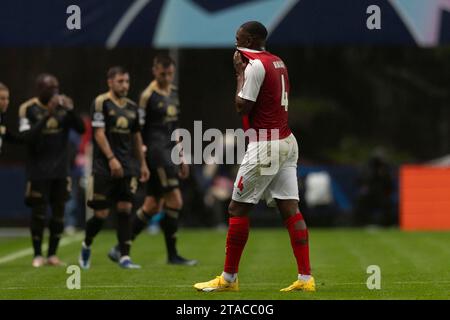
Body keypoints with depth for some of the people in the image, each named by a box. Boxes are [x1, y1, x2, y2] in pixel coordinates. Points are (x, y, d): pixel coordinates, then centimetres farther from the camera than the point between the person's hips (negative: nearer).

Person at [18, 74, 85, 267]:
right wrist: (47, 116, -26)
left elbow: (81, 129, -3)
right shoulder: (29, 109, -8)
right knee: (39, 213, -2)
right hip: (38, 170, -4)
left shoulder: (63, 105, 3)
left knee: (59, 212, 4)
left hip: (60, 169, 4)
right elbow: (26, 138, -18)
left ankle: (52, 254, 12)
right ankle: (38, 255, 8)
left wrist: (70, 111, -20)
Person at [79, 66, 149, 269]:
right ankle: (86, 245, 23)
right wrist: (111, 159, -20)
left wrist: (143, 164, 18)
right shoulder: (101, 103, -6)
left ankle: (124, 257, -3)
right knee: (101, 213, -4)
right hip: (104, 168, -5)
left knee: (125, 210, -4)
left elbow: (136, 137, 20)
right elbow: (99, 133, -12)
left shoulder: (131, 107, 13)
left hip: (127, 168, 5)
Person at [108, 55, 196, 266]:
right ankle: (172, 254, -4)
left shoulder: (175, 93, 15)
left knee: (152, 206, 8)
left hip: (170, 152, 8)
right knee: (175, 200, -11)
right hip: (157, 151, -8)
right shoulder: (148, 96, -9)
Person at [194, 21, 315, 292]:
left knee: (238, 209, 0)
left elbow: (243, 107, -13)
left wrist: (239, 72, -3)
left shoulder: (255, 66, -13)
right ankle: (306, 278, -4)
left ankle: (229, 278, 4)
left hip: (265, 147, -8)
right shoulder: (278, 62, 14)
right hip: (287, 142, 8)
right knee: (290, 208, 3)